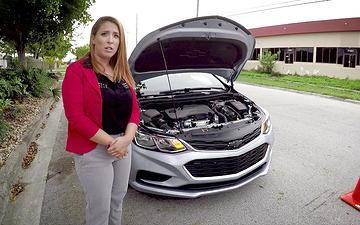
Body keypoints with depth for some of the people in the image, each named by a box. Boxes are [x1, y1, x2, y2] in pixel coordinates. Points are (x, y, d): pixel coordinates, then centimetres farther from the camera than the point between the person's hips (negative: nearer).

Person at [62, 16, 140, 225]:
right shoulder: (77, 71, -10)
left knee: (118, 200, 22)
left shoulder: (123, 73, 8)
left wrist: (126, 139, -13)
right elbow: (76, 117, -17)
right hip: (93, 150, -6)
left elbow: (134, 109, 4)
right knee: (99, 207, 9)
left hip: (123, 147, 6)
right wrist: (110, 142, -19)